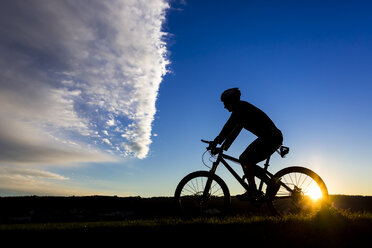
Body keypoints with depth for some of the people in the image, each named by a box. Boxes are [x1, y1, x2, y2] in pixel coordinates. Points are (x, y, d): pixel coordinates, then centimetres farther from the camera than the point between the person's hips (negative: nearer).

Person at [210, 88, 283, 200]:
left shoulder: (241, 106, -8)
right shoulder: (241, 112, 21)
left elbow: (229, 125, -18)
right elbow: (233, 131, 21)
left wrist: (216, 141, -18)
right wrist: (223, 147, 17)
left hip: (271, 137, -10)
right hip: (272, 137, 10)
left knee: (246, 159, -15)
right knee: (244, 159, 10)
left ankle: (253, 191, -11)